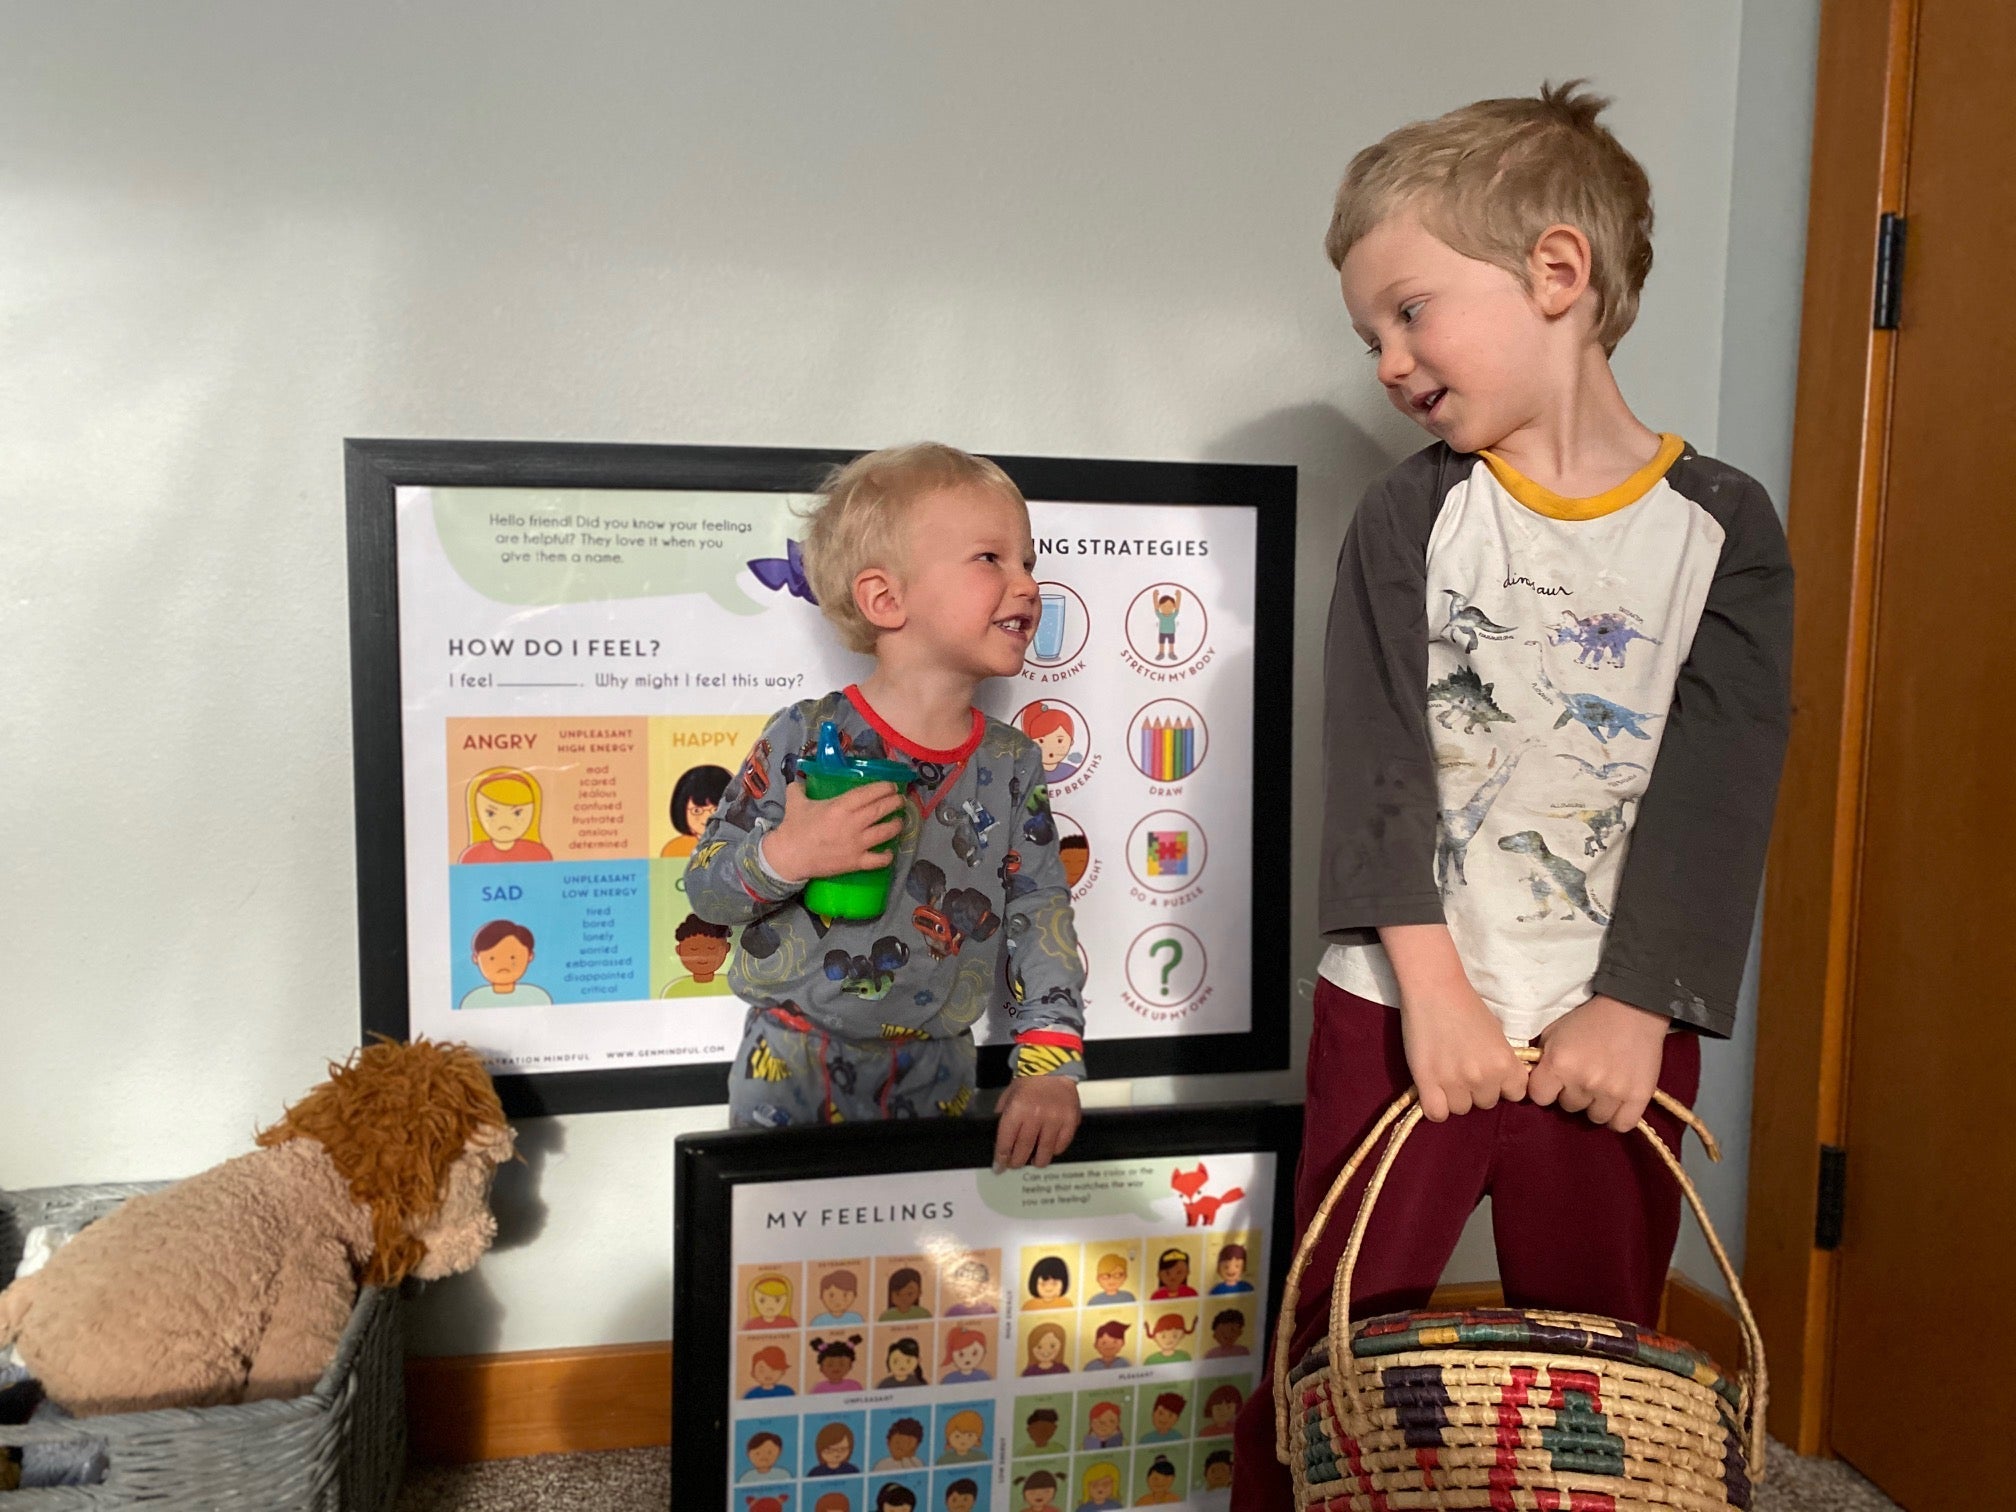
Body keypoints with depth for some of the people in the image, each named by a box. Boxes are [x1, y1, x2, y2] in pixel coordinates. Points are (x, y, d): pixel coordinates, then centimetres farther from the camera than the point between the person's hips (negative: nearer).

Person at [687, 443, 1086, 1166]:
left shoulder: (1013, 762, -3)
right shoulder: (805, 735, -13)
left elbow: (1040, 915, -4)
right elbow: (704, 888, -8)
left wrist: (1050, 1064, -13)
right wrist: (784, 855, -29)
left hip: (938, 1075, 3)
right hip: (794, 1070, -3)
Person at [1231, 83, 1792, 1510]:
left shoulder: (1724, 527, 0)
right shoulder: (1410, 517, 1)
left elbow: (1717, 789, -6)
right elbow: (1375, 757, -7)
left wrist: (1633, 1012, -13)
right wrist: (1434, 985, -15)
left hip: (1616, 1033, 1)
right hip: (1404, 1015, 0)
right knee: (1331, 1365, 6)